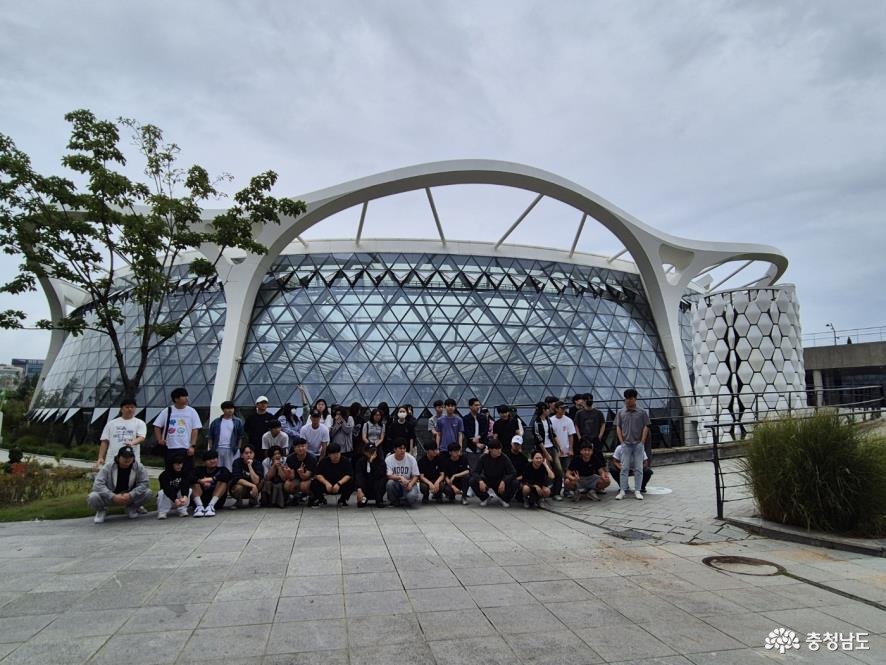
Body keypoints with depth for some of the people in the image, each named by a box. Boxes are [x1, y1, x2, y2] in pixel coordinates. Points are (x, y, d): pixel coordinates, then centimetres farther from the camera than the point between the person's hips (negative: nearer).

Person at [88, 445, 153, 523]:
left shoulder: (139, 468, -11)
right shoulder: (108, 467, -15)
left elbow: (144, 484, -15)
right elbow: (98, 484, -23)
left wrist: (130, 495, -30)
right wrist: (113, 497, -33)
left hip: (130, 497, 1)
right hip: (110, 497, -1)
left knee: (148, 493, -22)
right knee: (92, 497, -30)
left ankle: (131, 508, 7)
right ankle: (102, 510, 5)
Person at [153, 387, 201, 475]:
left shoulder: (191, 411, 0)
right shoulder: (167, 411, 3)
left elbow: (195, 430, -2)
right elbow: (157, 426, 10)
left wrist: (193, 446, -9)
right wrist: (159, 439, -2)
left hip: (186, 448, -1)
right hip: (170, 448, 1)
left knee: (188, 473, -1)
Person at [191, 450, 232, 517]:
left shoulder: (221, 470, 7)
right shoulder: (199, 470, 10)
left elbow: (227, 475, -17)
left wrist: (211, 479, -23)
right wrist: (202, 481, -25)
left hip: (217, 501, -1)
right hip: (201, 500, 1)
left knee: (222, 481, -19)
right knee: (195, 483, -16)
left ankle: (211, 505, -35)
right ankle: (199, 506, -36)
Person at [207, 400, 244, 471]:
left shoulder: (238, 422, 5)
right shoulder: (216, 422, 9)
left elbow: (240, 437, 6)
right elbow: (210, 437, 12)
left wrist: (238, 448, -1)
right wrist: (210, 449, 6)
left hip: (232, 450, -2)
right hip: (218, 449, 2)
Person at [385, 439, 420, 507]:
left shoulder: (411, 459, -8)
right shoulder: (388, 459, -9)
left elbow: (415, 476, -5)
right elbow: (389, 476, -16)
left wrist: (410, 484, -25)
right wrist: (400, 477, -33)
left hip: (408, 484, -1)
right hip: (396, 485, 1)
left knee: (411, 496, -32)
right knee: (390, 483, -33)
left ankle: (401, 501, 4)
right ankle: (394, 501, -3)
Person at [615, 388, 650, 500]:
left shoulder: (642, 412, 1)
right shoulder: (621, 413, 4)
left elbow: (645, 427, 0)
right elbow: (618, 428, 5)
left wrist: (642, 441, -6)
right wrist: (621, 441, -2)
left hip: (638, 444, 0)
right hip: (626, 444, 1)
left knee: (638, 468, 4)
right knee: (624, 468, 1)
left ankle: (637, 491, 12)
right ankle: (622, 491, 4)